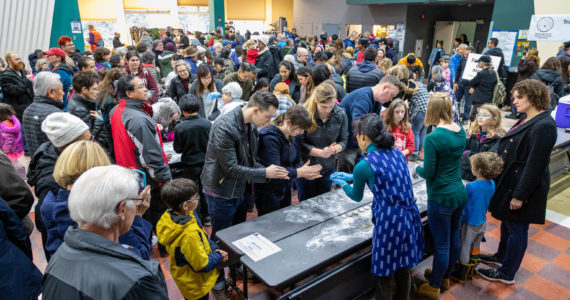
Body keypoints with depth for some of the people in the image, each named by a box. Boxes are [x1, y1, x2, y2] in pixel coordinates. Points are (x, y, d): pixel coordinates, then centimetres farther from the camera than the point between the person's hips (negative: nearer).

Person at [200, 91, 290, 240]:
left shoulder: (251, 125, 1)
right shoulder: (224, 127, -26)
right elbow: (230, 168, -25)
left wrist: (274, 172, -9)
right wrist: (265, 173, -22)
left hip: (240, 190, 8)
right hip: (221, 193, -8)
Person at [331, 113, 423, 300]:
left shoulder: (363, 166, -14)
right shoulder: (397, 153, 5)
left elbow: (357, 197, 4)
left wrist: (343, 184, 22)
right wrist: (351, 177, 25)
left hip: (389, 221, -7)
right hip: (410, 216, 7)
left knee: (384, 274, 13)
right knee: (405, 268, 23)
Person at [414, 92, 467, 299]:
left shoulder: (433, 138, -22)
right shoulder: (461, 132, 1)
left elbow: (428, 173, -17)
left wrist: (417, 168, 1)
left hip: (441, 198, -8)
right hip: (459, 193, 8)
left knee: (441, 244, 6)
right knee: (454, 238, 21)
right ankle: (445, 277, 42)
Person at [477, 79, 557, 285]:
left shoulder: (543, 126, -23)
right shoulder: (528, 119, 8)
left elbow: (535, 165, -24)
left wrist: (520, 195, -21)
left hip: (522, 186, -9)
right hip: (510, 181, 9)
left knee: (516, 229, 6)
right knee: (507, 222, 24)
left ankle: (507, 274, 22)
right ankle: (502, 255, 45)